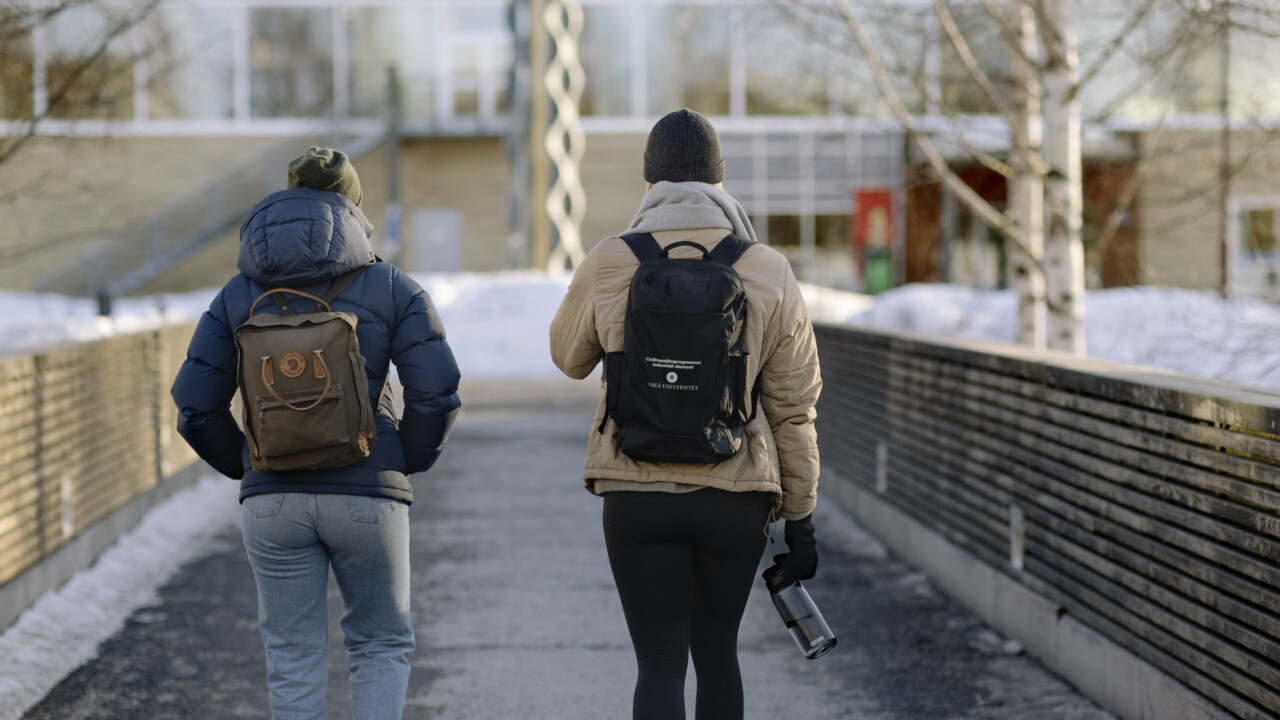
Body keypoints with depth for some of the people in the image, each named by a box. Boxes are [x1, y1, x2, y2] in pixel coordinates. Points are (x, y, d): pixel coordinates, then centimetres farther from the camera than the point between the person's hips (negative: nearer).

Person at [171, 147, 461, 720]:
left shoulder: (238, 296, 5)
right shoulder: (392, 289, 0)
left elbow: (195, 405, 2)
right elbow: (436, 393, -8)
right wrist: (408, 463, 8)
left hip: (273, 500, 1)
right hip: (367, 495, -1)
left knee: (294, 664, 11)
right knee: (381, 645, 17)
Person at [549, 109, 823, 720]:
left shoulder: (609, 265, -6)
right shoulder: (769, 274, -3)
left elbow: (569, 358, 14)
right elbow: (793, 410, 0)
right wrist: (801, 520, 7)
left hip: (638, 495, -1)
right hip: (736, 501, 2)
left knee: (660, 665, 0)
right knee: (716, 654, 20)